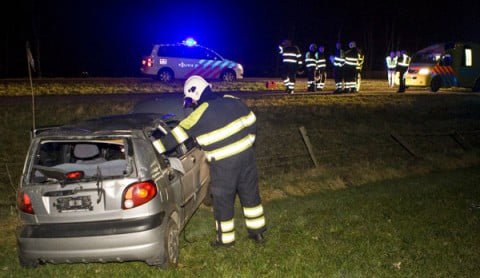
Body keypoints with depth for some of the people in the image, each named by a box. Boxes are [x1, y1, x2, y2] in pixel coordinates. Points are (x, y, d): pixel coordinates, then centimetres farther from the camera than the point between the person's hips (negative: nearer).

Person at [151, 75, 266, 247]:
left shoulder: (199, 114, -13)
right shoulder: (232, 101, 3)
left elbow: (176, 136, -9)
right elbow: (251, 121, 9)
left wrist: (153, 147, -1)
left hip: (224, 164, -6)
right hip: (246, 154, 6)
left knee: (223, 200, 11)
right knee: (250, 193, 19)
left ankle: (226, 238, 24)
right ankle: (257, 232, 30)